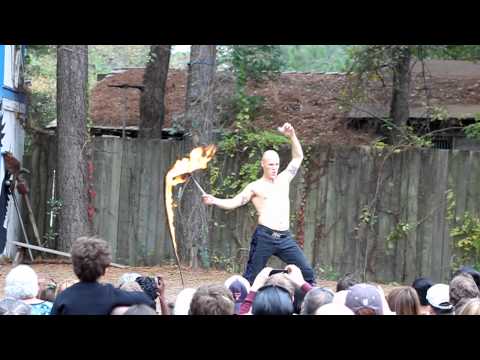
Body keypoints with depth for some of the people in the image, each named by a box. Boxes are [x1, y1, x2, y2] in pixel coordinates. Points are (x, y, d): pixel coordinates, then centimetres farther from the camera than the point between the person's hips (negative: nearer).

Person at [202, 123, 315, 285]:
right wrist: (214, 201, -17)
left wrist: (292, 135, 9)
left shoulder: (284, 179, 17)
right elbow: (233, 203, 0)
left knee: (307, 272, -2)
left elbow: (298, 157, 21)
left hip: (285, 238, 4)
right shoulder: (255, 187, 5)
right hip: (264, 236, -4)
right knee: (250, 278, -2)